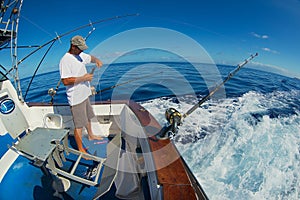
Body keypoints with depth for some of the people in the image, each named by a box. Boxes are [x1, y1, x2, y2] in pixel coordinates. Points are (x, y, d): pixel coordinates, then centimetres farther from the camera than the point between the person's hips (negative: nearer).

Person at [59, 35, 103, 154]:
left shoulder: (80, 55, 7)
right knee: (79, 125, 1)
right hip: (76, 98, -9)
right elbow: (65, 81, -24)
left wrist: (97, 60, 3)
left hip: (85, 94, 9)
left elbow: (90, 57, 25)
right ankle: (80, 149, 17)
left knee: (88, 117, 26)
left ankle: (90, 135, 49)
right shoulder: (65, 61, -19)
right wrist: (83, 78, -22)